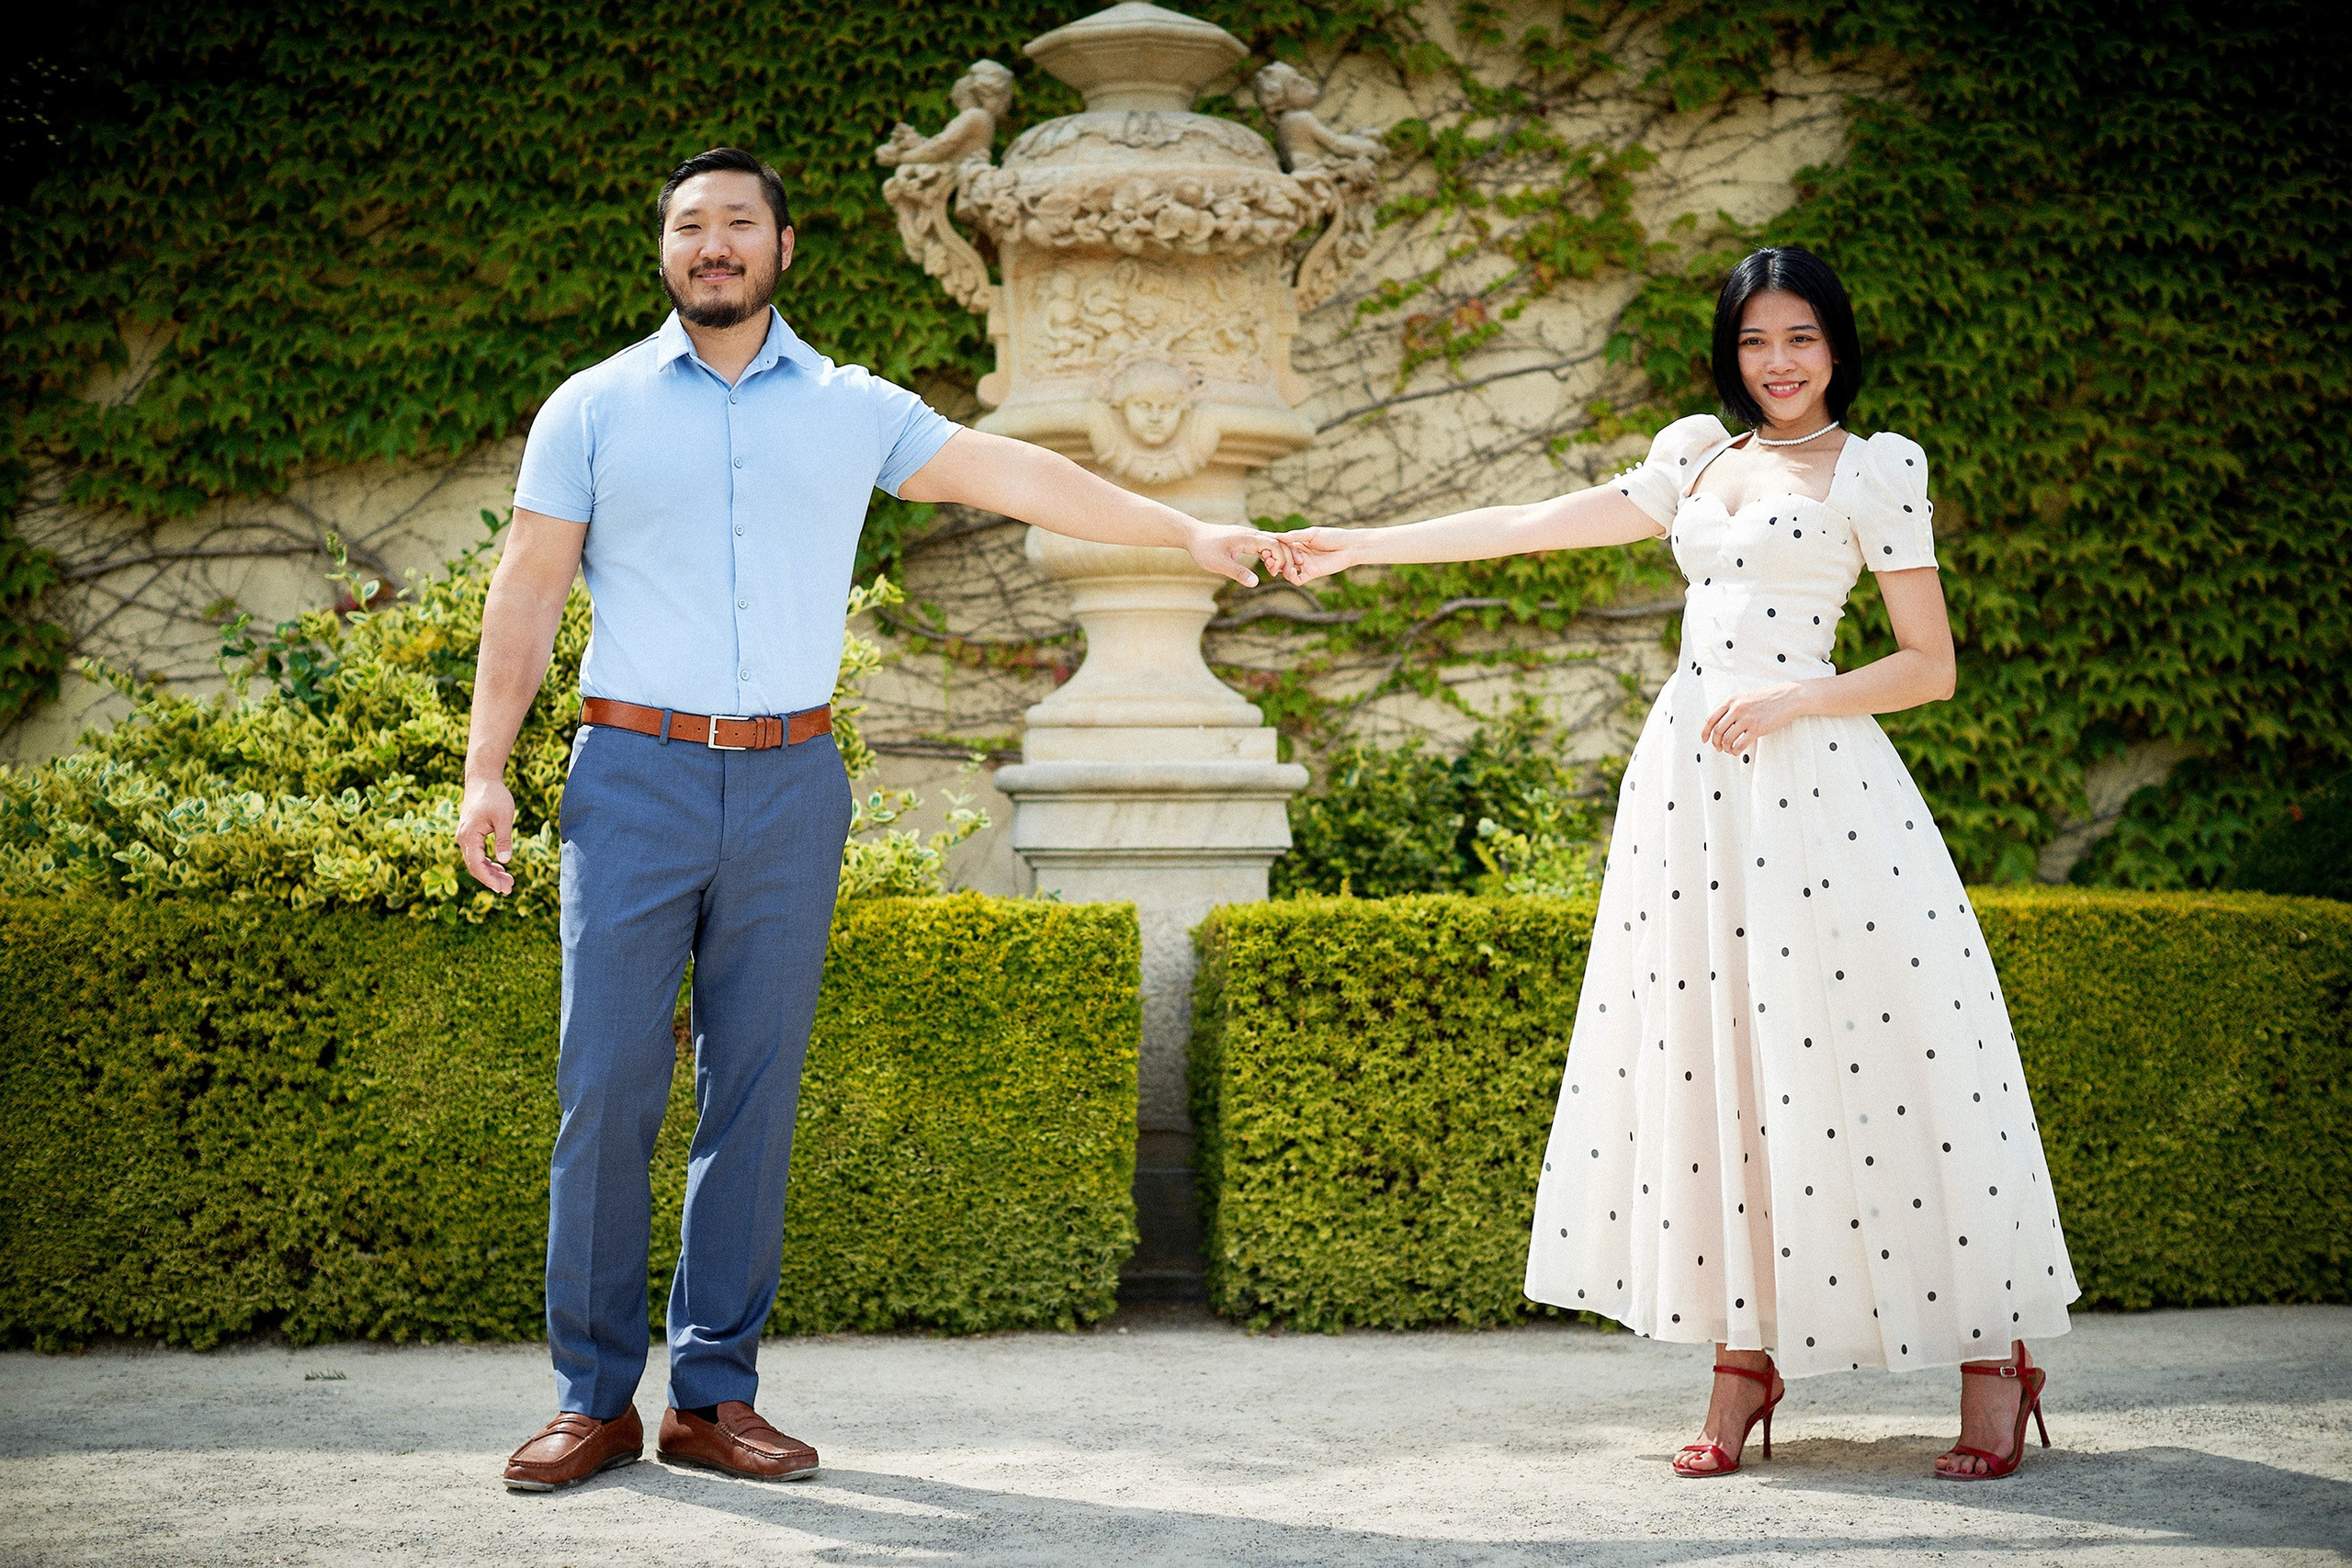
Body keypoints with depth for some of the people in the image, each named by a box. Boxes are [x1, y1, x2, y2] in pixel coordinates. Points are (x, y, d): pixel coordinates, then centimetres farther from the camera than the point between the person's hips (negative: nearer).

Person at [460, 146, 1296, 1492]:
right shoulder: (595, 409, 6)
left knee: (756, 1092, 3)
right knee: (608, 1088, -5)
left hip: (788, 787, 2)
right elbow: (528, 592, 5)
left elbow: (1011, 474, 12)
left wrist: (1191, 533, 11)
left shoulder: (850, 410, 10)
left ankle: (717, 1394, 12)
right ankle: (595, 1398, 6)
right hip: (636, 776, -1)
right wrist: (485, 769, -2)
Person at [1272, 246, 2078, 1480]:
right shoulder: (1700, 455, 17)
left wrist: (1789, 700, -12)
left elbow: (1931, 664, 1)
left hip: (1807, 774, -5)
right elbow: (1532, 525, 17)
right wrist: (1361, 546, 15)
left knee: (1861, 1050, -7)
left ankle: (1993, 1357, 4)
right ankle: (1744, 1358, 9)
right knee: (1708, 1056, 2)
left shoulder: (1872, 470, 3)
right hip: (1688, 774, 5)